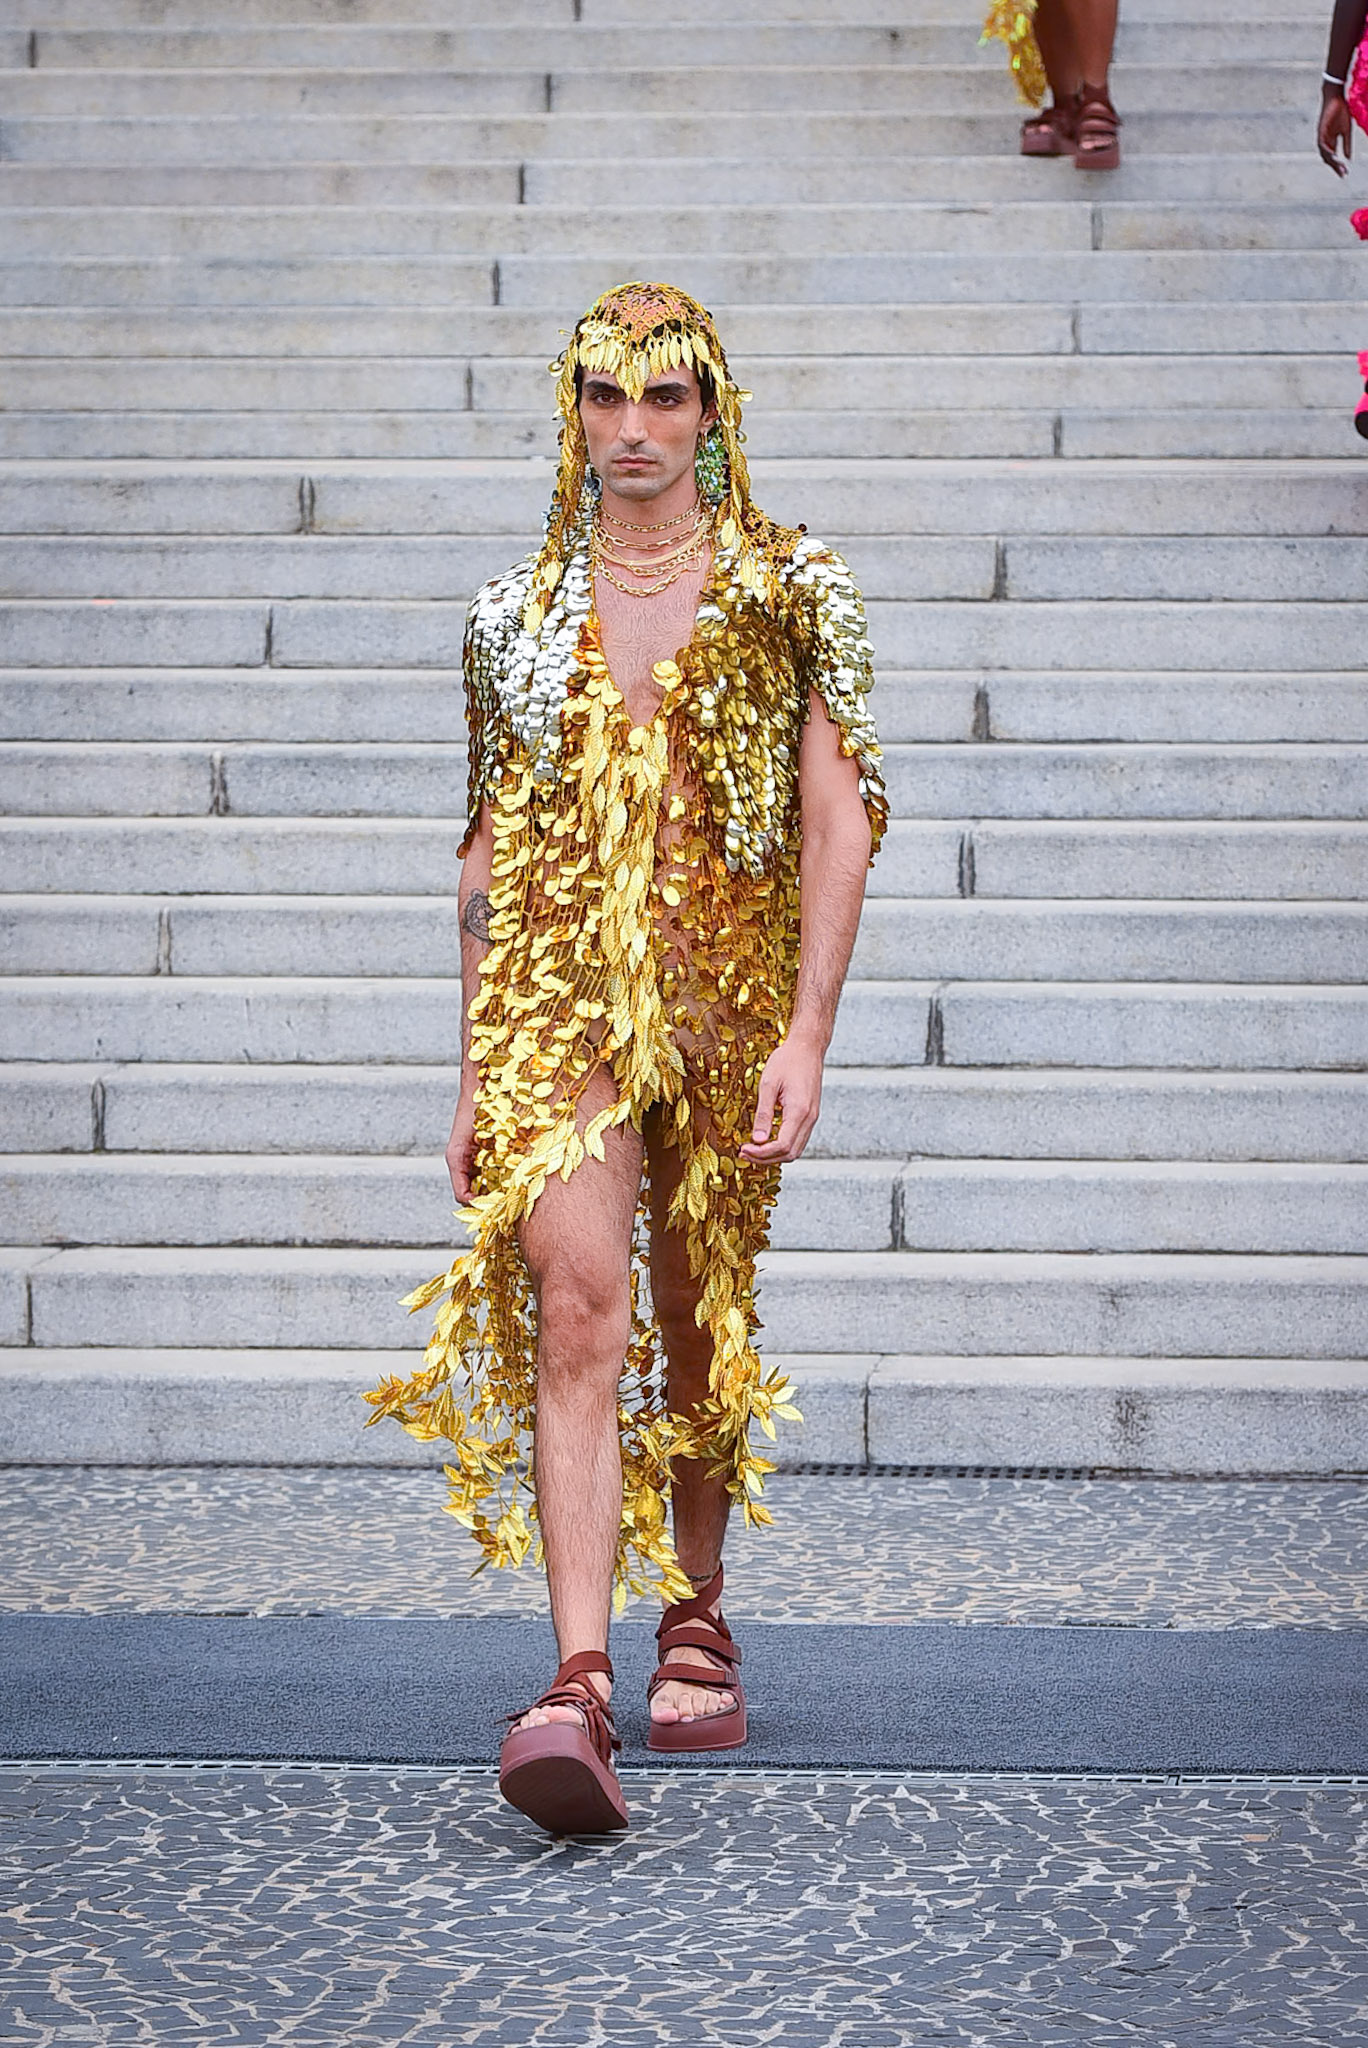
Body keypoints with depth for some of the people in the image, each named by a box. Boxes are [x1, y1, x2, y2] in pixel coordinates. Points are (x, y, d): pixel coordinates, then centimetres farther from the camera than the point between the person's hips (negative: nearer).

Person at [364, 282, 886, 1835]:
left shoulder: (790, 589, 4)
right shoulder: (519, 613, 10)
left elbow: (838, 826, -1)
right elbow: (489, 848, 13)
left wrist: (805, 1035, -12)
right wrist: (472, 1074, 10)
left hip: (729, 990, 0)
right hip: (558, 989, 0)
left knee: (704, 1323, 11)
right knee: (579, 1301, -17)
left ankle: (696, 1621, 33)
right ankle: (578, 1686, -26)